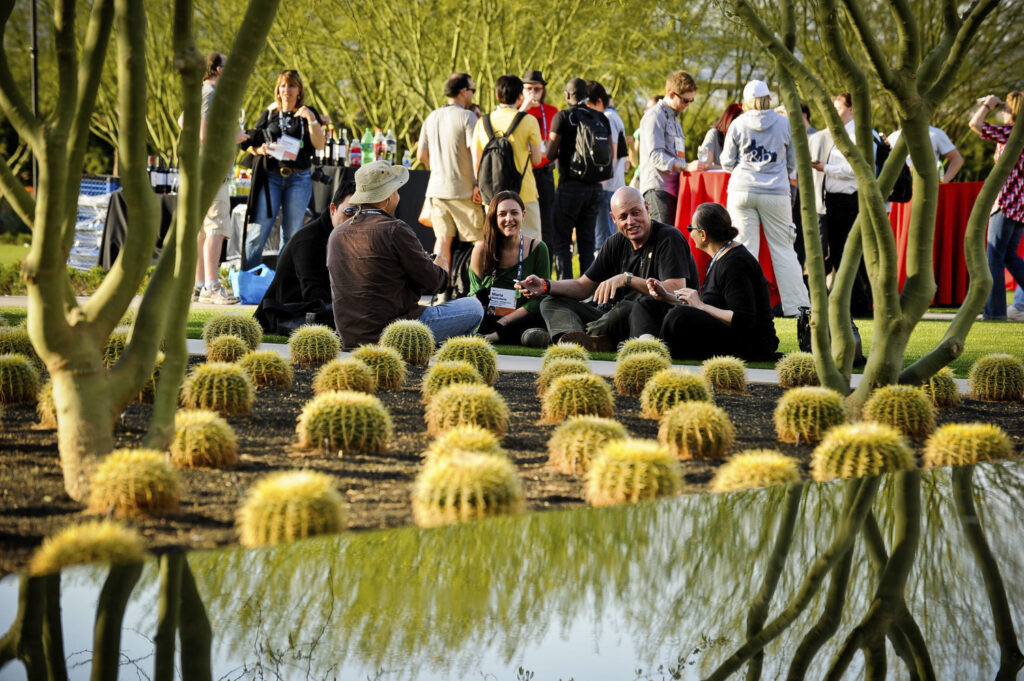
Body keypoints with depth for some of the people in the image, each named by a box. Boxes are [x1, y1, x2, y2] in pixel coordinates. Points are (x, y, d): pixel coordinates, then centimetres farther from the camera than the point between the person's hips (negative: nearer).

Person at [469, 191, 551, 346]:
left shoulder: (537, 248, 3)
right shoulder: (482, 249, 4)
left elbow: (541, 298, -3)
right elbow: (475, 294, 6)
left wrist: (504, 322, -16)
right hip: (487, 320, 1)